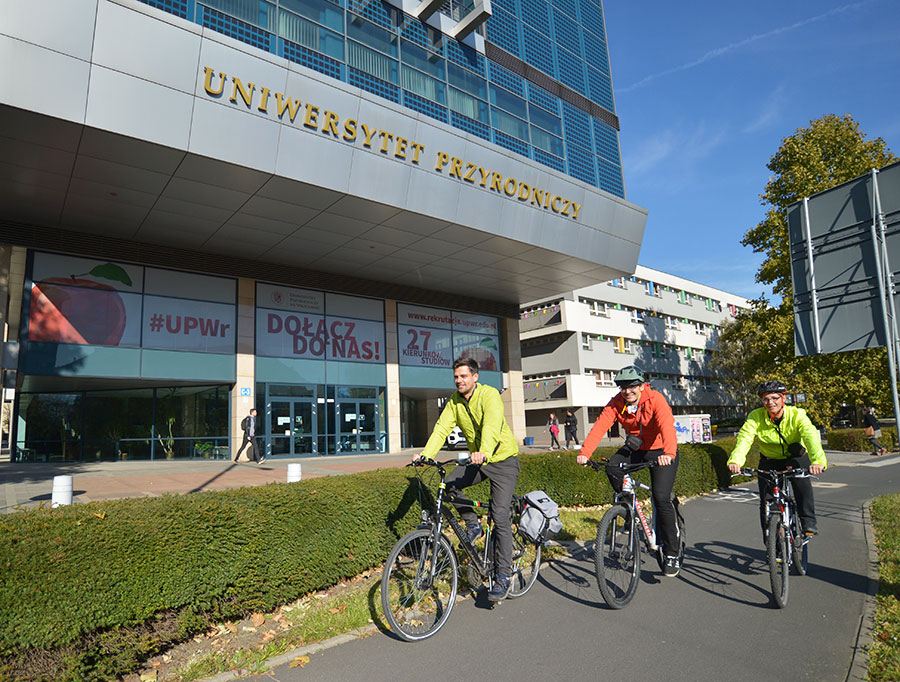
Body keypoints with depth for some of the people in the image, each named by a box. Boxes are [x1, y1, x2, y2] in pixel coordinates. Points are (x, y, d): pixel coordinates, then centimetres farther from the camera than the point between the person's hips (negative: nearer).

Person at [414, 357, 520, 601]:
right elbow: (442, 428, -11)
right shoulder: (455, 401, -1)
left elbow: (492, 426, -36)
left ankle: (503, 575, 0)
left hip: (503, 460, -6)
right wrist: (426, 453, -27)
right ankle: (473, 525, 9)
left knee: (500, 516, -11)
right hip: (477, 460, 6)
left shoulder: (489, 395, -19)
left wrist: (484, 452, -54)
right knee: (449, 485, -14)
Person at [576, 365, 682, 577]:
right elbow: (600, 426, -24)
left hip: (660, 451, -4)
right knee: (612, 468, -25)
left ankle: (672, 554, 0)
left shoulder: (655, 399, -22)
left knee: (661, 498, -15)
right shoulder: (617, 403, -11)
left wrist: (668, 453, -57)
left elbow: (667, 426, -37)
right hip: (634, 449, 4)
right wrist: (585, 452, -39)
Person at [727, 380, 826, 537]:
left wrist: (818, 460, -58)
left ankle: (808, 522, -15)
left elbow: (811, 435, -38)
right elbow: (744, 437, -34)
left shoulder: (796, 415, -23)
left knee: (802, 481, -32)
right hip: (770, 461, 1)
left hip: (796, 457, -1)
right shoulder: (755, 417, -20)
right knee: (766, 500, -5)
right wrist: (735, 460, -53)